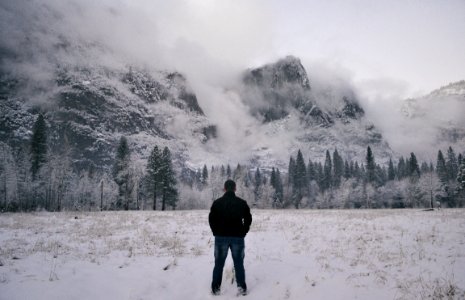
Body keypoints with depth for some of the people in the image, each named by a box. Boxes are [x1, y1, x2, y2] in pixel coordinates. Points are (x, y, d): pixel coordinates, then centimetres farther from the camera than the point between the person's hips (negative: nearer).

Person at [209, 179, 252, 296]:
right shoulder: (242, 203, 0)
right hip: (238, 238, 0)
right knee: (239, 264, 9)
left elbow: (211, 219, -1)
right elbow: (248, 219, 2)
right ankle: (242, 288, 11)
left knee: (219, 264, 9)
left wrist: (217, 233, 8)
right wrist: (243, 233, 10)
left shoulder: (217, 202, -2)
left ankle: (216, 288, 12)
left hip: (221, 237, 0)